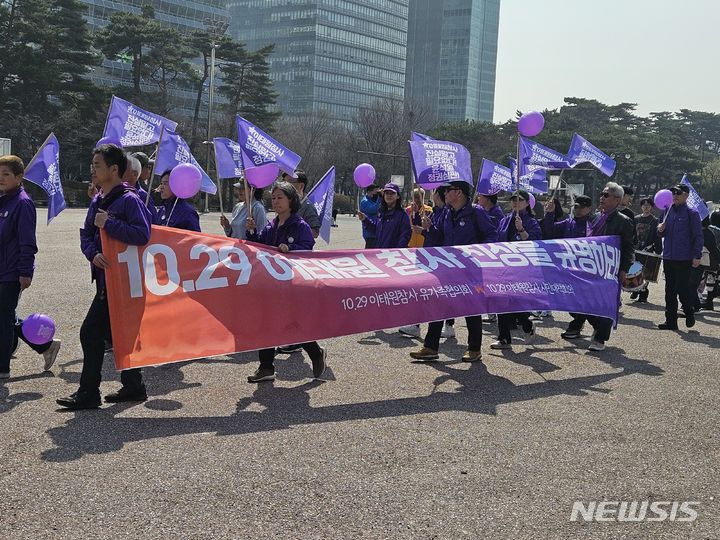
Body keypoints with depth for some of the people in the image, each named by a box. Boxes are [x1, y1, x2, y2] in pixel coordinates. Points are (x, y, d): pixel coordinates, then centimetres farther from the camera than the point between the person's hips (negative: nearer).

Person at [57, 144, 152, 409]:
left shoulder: (129, 199, -13)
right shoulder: (97, 202, 15)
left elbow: (142, 235, -25)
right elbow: (86, 235, 12)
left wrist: (108, 223, -22)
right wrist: (93, 254, -9)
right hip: (106, 277, 9)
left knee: (91, 333, -9)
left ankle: (88, 394, -1)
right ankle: (133, 386, 26)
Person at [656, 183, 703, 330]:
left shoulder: (691, 214, -5)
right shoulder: (668, 211, 12)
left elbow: (698, 236, -7)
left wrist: (697, 256, -14)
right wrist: (661, 230, -3)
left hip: (684, 259, -6)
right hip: (668, 257, 6)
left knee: (683, 288, -5)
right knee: (670, 290, 8)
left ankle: (689, 313, 20)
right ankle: (671, 321, 13)